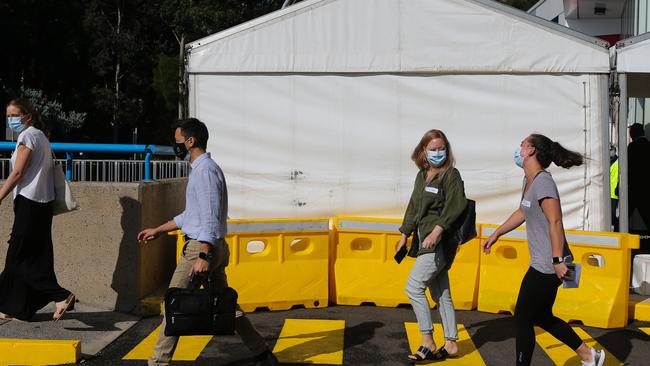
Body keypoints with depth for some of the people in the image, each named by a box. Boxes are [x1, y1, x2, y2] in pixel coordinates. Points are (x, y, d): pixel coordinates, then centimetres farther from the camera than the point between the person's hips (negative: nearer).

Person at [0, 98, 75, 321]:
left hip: (29, 202, -10)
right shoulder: (41, 135, 18)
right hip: (42, 202, 10)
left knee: (19, 256, -6)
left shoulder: (28, 135, -9)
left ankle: (61, 295, -13)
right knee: (33, 256, 10)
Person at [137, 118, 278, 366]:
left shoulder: (205, 170, -14)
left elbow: (210, 217, -22)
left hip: (202, 247, -10)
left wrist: (203, 256, -27)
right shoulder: (199, 169, 18)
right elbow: (191, 215, 26)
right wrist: (158, 230, 30)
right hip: (215, 247, 10)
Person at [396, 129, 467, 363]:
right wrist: (405, 235, 21)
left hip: (440, 243, -7)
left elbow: (455, 205, -18)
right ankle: (450, 344, 18)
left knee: (414, 287, -11)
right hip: (425, 242, 7)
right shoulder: (422, 175, 14)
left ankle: (428, 344, -5)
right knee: (441, 294, 11)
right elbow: (413, 206, 21)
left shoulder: (451, 174, -6)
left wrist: (437, 230, -26)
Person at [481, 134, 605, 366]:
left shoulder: (542, 181, -17)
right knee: (542, 318, 19)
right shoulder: (529, 180, 12)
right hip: (542, 263, 10)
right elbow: (522, 213, 27)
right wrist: (496, 234, 33)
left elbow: (555, 222, -24)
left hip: (547, 266, -10)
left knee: (522, 319, 0)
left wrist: (557, 260, -27)